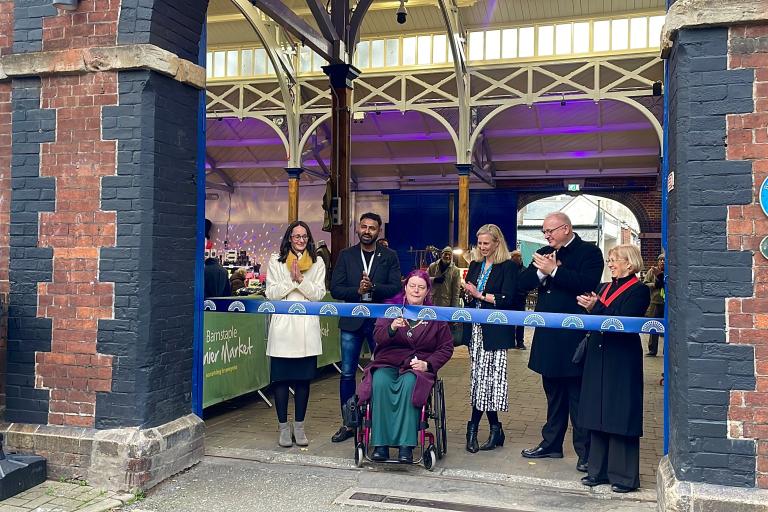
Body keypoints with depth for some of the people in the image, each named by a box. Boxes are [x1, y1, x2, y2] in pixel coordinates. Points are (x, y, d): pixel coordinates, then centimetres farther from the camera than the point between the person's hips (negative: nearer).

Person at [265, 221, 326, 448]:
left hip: (307, 326, 1)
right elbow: (271, 294, 0)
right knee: (281, 378, 1)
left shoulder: (317, 263, 9)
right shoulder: (276, 261, 6)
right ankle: (283, 427, 12)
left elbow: (319, 294, 0)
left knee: (304, 378, 6)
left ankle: (299, 426, 17)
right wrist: (291, 280, -11)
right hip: (283, 325, -1)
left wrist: (301, 280, -12)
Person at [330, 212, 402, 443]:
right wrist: (357, 290, -16)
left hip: (380, 320, -1)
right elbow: (335, 289, -1)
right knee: (347, 373, 6)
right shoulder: (346, 255, 6)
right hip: (352, 320, 1)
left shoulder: (390, 256, 3)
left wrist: (373, 287, -20)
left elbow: (396, 288, -6)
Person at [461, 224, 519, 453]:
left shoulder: (508, 267, -4)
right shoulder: (475, 265, 15)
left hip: (495, 330, -6)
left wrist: (480, 294, -13)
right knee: (479, 377, 6)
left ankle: (474, 426, 3)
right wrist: (468, 295, -4)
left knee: (485, 377, -7)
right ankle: (495, 428, 16)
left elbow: (507, 299, -12)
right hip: (476, 329, 6)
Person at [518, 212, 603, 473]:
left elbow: (586, 283, -21)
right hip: (548, 336, 7)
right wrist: (541, 271, -13)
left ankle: (586, 452, 9)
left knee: (578, 396, -1)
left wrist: (553, 270, -19)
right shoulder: (545, 253, 13)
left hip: (574, 336, -6)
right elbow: (523, 283, 5)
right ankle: (551, 444, 28)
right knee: (553, 394, 17)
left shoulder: (589, 252, -5)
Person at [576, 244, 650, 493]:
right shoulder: (606, 287, 15)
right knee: (598, 414, 10)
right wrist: (588, 306, -9)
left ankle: (624, 475, 10)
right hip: (598, 357, 7)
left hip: (622, 360, -7)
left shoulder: (639, 290, -7)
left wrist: (596, 308, -21)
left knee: (620, 414, -1)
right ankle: (599, 470, 20)